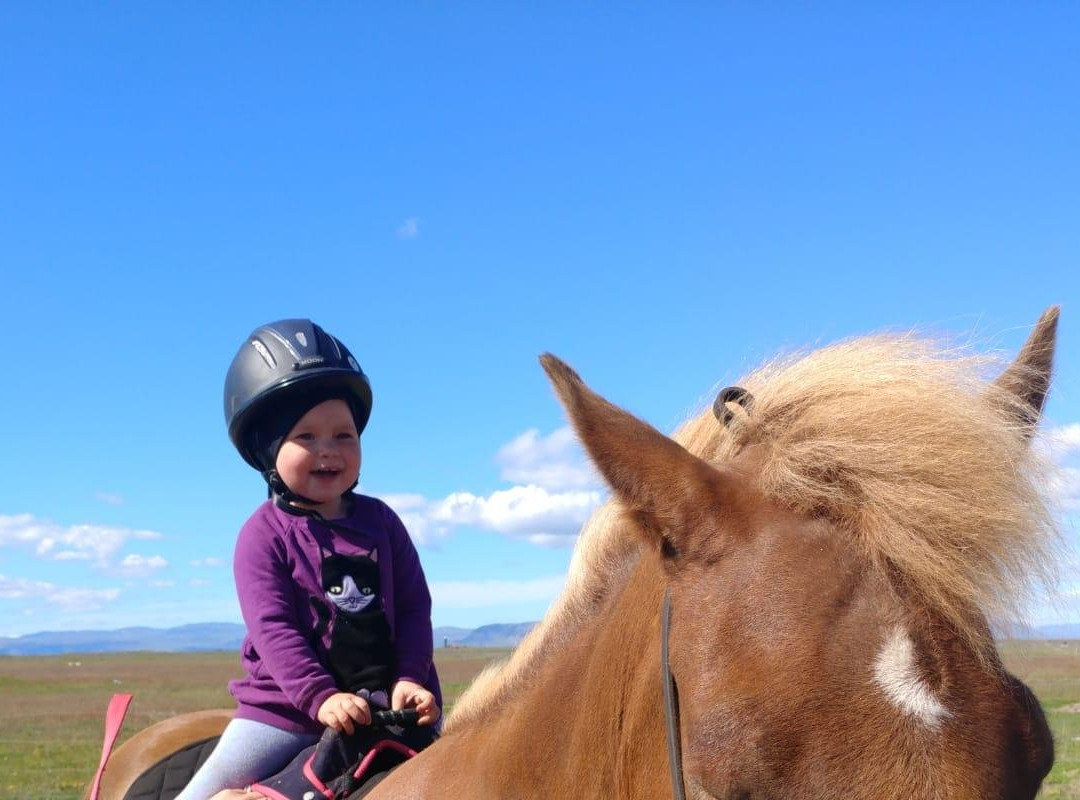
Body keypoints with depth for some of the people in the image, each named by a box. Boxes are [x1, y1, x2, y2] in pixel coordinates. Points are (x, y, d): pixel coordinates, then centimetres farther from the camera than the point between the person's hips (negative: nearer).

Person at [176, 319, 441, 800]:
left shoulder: (380, 521, 6)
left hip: (385, 703, 3)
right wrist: (321, 697, -27)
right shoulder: (264, 535, -6)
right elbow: (273, 628, -15)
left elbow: (414, 606, 4)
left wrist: (409, 679, -11)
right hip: (287, 707, -3)